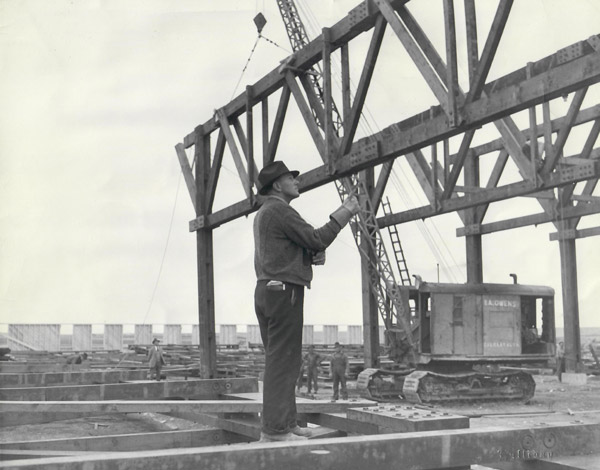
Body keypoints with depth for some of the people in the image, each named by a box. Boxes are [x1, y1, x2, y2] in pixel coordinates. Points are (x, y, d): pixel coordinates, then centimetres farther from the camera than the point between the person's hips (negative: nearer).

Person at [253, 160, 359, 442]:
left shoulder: (263, 214, 22)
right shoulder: (279, 210, -9)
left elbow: (305, 246, 22)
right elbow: (316, 239, -14)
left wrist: (316, 254, 2)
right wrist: (344, 213, -5)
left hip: (267, 292, 10)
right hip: (284, 291, -10)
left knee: (279, 361, 11)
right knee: (283, 361, -10)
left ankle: (285, 423, 15)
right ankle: (276, 429, -10)